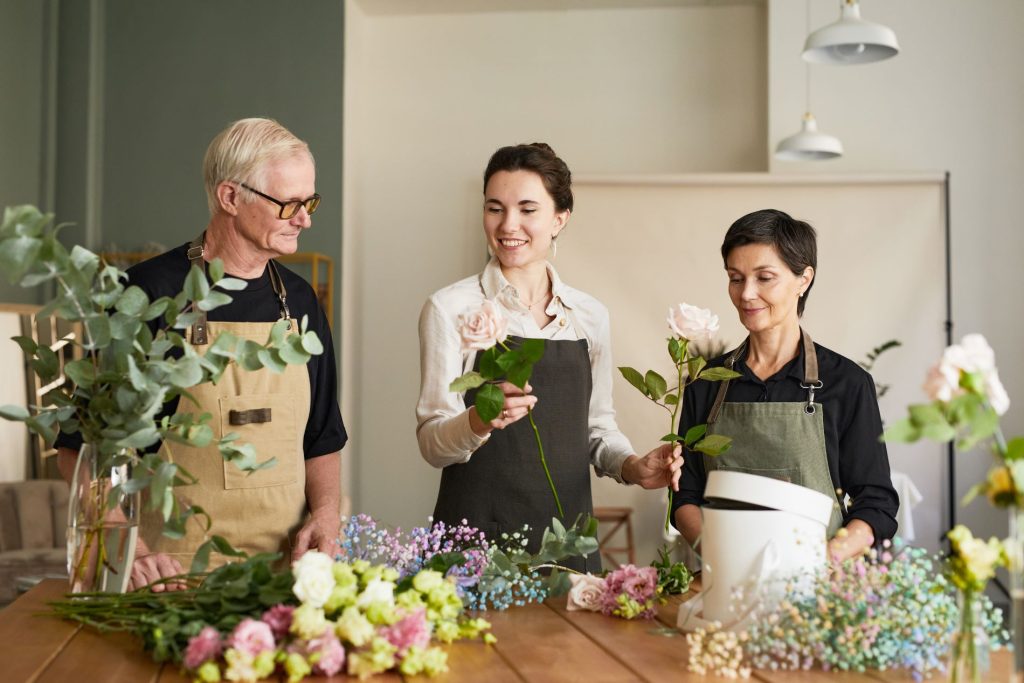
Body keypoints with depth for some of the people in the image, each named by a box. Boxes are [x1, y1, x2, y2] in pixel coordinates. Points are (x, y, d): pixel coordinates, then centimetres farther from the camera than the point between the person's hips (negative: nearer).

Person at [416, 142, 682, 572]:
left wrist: (631, 466, -4)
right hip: (477, 536, -3)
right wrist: (480, 421, -27)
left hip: (568, 536, 3)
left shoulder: (590, 316, 6)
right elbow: (432, 443, -8)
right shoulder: (450, 308, -5)